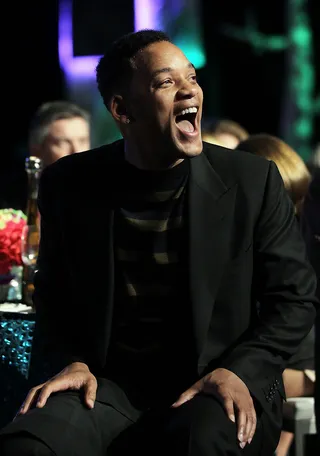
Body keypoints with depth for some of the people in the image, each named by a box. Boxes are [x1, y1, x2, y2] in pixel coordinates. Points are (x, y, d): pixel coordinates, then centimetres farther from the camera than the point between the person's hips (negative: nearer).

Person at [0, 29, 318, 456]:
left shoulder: (253, 180, -1)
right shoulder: (69, 184, 4)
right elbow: (53, 294, 16)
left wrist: (239, 372, -12)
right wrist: (70, 361, -4)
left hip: (215, 388, -1)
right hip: (108, 386, 1)